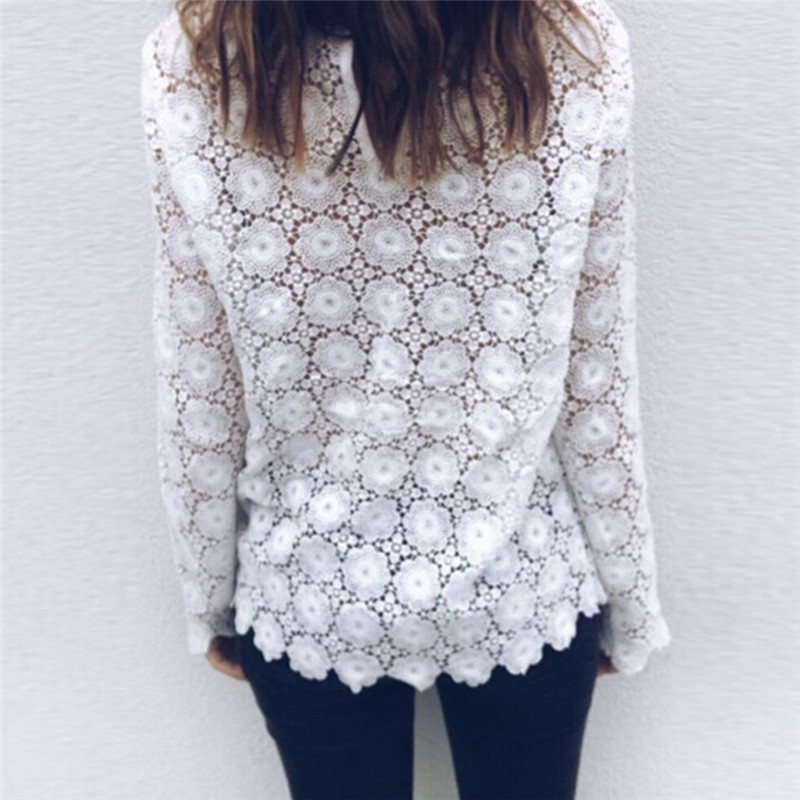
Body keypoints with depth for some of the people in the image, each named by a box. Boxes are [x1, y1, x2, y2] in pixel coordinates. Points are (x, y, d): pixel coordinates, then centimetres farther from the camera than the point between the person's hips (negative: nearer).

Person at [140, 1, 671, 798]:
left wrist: (210, 600, 7)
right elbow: (595, 379, -11)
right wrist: (629, 599, 5)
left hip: (308, 591, 1)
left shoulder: (187, 66, -18)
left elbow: (197, 391, -9)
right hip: (524, 586, 0)